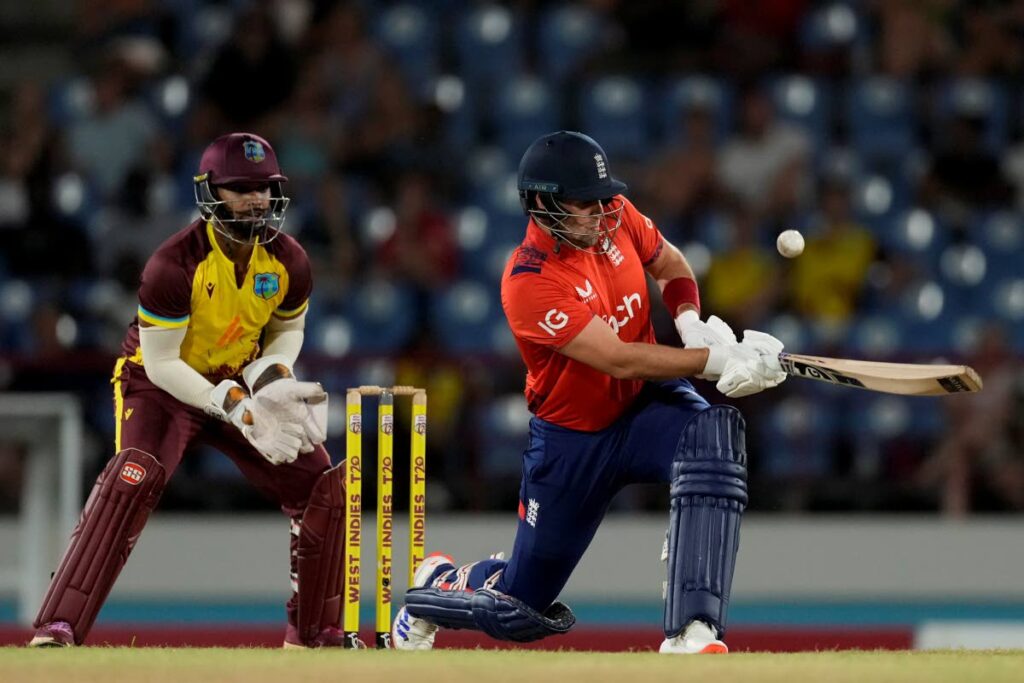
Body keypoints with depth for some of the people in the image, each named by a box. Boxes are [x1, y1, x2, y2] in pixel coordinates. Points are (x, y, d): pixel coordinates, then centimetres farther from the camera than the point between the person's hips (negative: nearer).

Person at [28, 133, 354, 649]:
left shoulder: (287, 260, -10)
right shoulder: (175, 264, -26)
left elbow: (287, 329, 9)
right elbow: (160, 362, -24)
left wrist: (272, 379, -13)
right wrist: (236, 408, -32)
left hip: (238, 382, 6)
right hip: (162, 385, -6)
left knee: (323, 486, -2)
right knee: (135, 476, -32)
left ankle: (314, 632, 17)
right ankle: (57, 630, -36)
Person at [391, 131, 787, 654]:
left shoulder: (614, 217, -9)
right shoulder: (529, 283, -28)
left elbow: (670, 266, 11)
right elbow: (618, 360, -33)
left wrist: (692, 323, -10)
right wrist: (716, 361, -39)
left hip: (648, 403, 4)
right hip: (572, 438, -4)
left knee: (713, 435, -34)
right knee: (519, 612, 6)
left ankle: (692, 634, -37)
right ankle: (441, 584, 45)